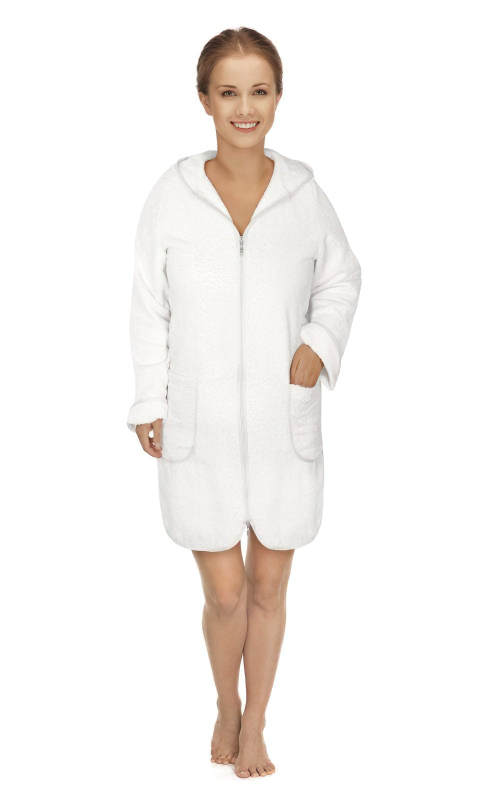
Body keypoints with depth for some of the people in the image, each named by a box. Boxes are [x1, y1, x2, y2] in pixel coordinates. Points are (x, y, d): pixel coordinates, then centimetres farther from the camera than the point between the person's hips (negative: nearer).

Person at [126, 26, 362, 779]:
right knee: (224, 593, 5)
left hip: (283, 426, 1)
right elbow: (149, 307, 1)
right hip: (199, 430, -1)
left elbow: (342, 278, 11)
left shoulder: (304, 194, -4)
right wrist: (149, 404, 0)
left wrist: (320, 344, -5)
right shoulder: (171, 196, -7)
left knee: (268, 586, 12)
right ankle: (226, 704, 35)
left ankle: (255, 726, 33)